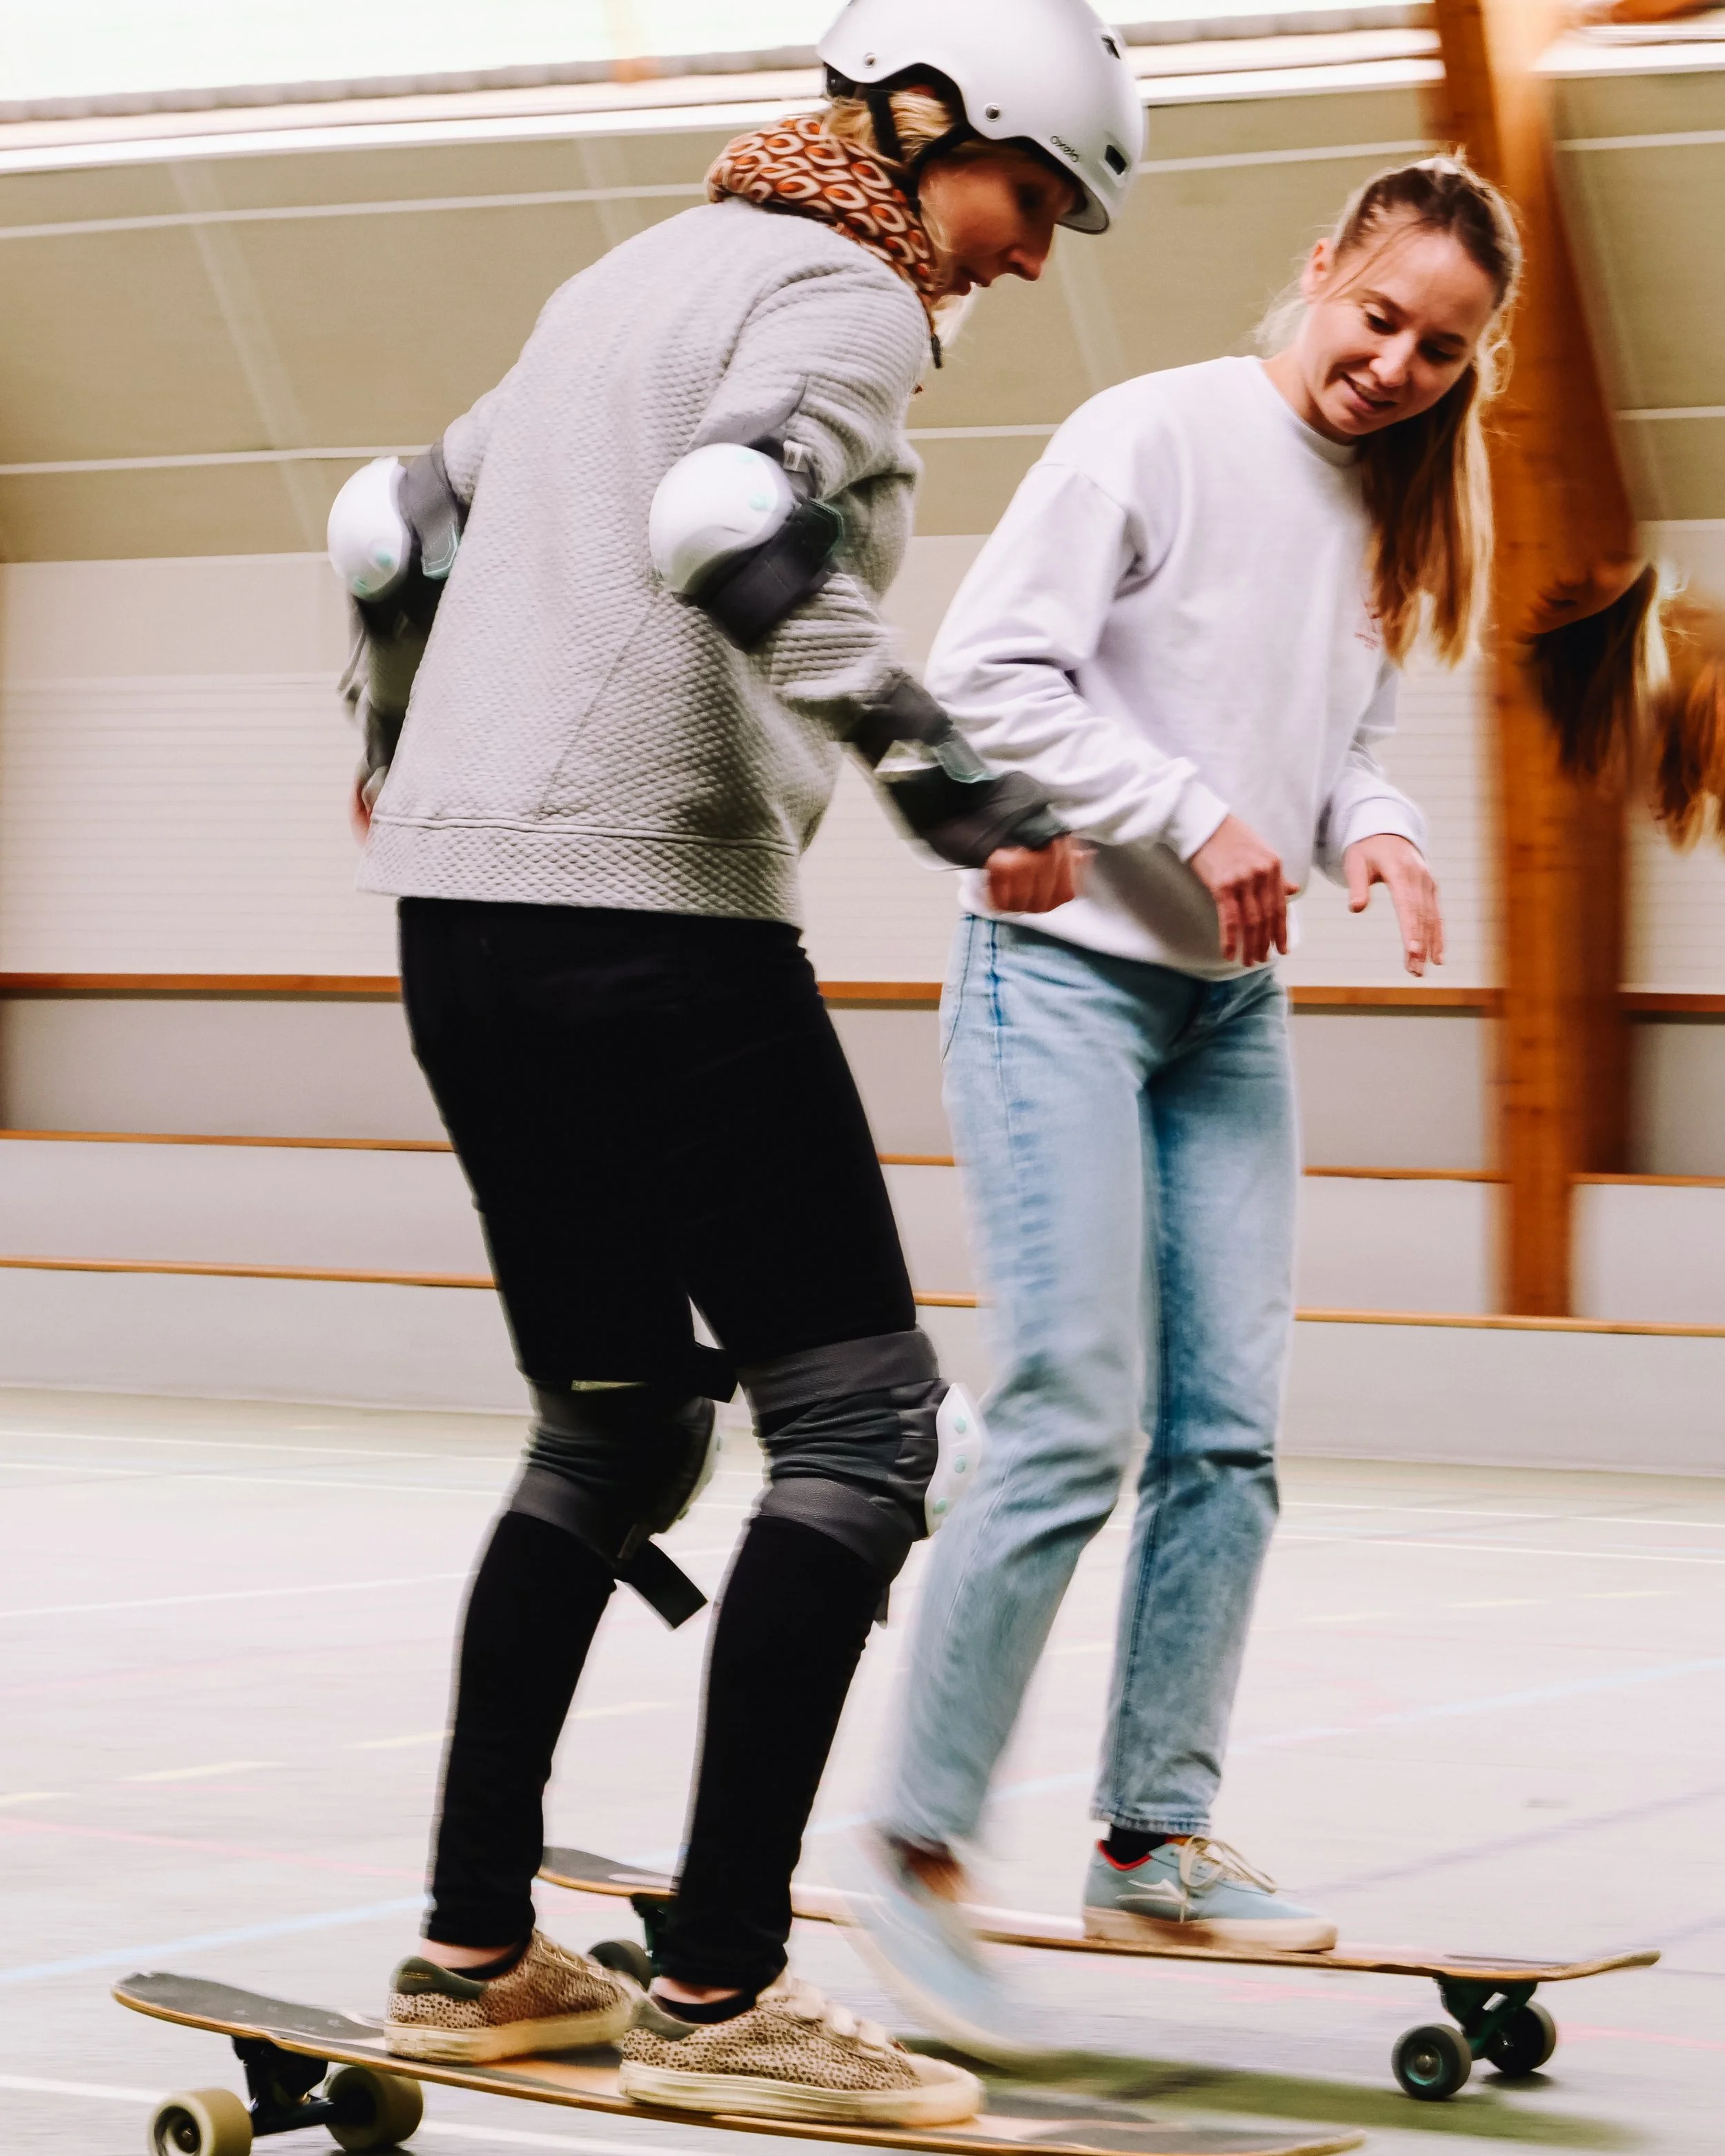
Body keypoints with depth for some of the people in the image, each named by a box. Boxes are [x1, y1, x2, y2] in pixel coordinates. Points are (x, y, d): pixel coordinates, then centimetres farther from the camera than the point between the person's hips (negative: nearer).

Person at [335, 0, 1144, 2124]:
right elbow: (731, 524, -26)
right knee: (857, 1408, -5)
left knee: (618, 1423, 18)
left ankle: (472, 1954, 19)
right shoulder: (840, 291, -5)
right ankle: (714, 1989, -8)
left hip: (461, 910, 10)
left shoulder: (642, 273, 22)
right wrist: (952, 783, -24)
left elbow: (405, 517, 31)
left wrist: (404, 750, 49)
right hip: (650, 911, -10)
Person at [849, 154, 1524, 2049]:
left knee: (1227, 1431, 3)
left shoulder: (1391, 514, 11)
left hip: (1233, 1006, 7)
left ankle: (1155, 1840, 12)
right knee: (1074, 1417, -14)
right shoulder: (1157, 436, -11)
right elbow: (988, 673, -14)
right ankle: (918, 1841, -5)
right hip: (1065, 969, -7)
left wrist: (1374, 828, -4)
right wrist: (1193, 821, -19)